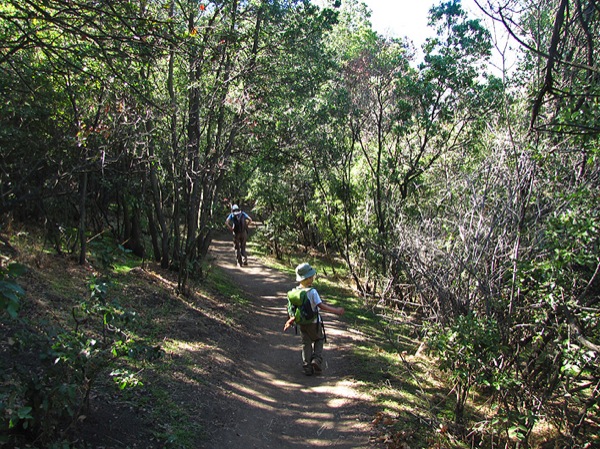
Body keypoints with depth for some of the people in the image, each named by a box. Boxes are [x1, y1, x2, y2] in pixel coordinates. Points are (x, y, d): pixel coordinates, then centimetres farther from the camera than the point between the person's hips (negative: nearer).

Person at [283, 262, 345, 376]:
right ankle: (317, 359, 1)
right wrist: (336, 310, -22)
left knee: (306, 344, 13)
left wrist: (291, 320, 15)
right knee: (319, 340, 18)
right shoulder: (312, 291, -20)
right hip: (314, 322, -4)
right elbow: (321, 305, -27)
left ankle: (307, 367, 10)